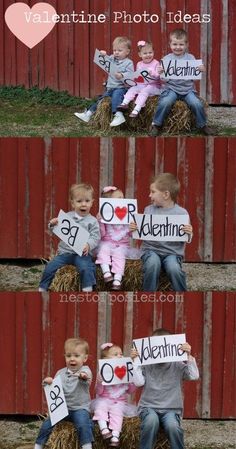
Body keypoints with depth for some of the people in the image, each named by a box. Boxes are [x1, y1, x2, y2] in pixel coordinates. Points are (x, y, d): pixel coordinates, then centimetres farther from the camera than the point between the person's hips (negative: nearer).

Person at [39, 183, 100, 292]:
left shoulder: (92, 221, 0)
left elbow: (95, 237, -7)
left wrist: (88, 245, -27)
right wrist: (52, 224, -8)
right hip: (64, 252, 3)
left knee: (85, 268, -31)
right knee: (50, 267, -8)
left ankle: (87, 290, -25)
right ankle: (42, 289, 6)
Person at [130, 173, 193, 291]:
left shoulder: (181, 213, 0)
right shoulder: (148, 210, 8)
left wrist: (188, 234, -19)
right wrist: (133, 229, -7)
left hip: (172, 251, -2)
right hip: (151, 249, 2)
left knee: (174, 268, -32)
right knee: (152, 264, -32)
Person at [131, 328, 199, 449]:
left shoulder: (177, 365, 4)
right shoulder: (146, 365, 4)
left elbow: (194, 376, -7)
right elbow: (139, 382, -8)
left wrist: (189, 356, -16)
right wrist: (135, 362, -10)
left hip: (171, 409, 0)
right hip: (149, 407, 0)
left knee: (172, 426, -32)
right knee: (151, 422, -35)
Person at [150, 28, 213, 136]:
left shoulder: (190, 58, 7)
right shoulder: (166, 59, 3)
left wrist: (200, 71, -12)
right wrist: (161, 73, -20)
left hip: (188, 89, 1)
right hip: (171, 89, -1)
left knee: (197, 104, -22)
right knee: (165, 102, -29)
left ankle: (202, 125, 1)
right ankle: (156, 125, -12)